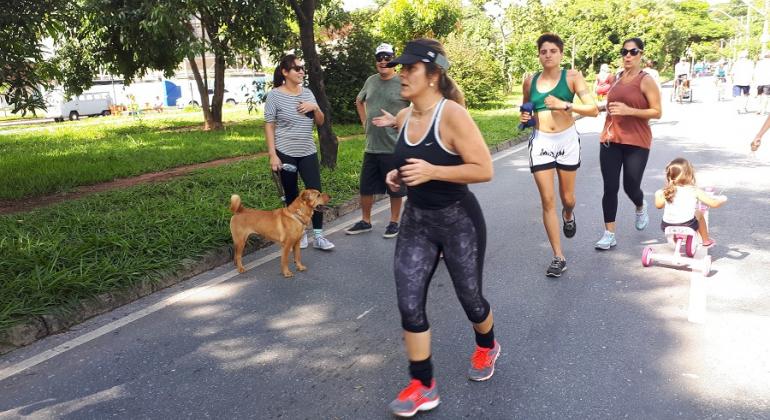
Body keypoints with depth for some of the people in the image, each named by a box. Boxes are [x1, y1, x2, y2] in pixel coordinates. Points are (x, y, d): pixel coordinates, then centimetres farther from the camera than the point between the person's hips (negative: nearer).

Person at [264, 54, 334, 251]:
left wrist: (315, 107, -8)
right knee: (292, 195, 7)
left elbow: (320, 122, 13)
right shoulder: (275, 95, -6)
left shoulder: (307, 93, 8)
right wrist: (272, 154, -13)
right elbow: (269, 126, -7)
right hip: (285, 153, -4)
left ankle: (318, 236, 4)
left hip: (308, 153, 4)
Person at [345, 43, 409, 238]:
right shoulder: (371, 81, 8)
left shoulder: (403, 82, -11)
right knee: (366, 187, 13)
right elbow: (359, 101, 26)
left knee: (395, 188, 8)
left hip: (394, 147, -5)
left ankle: (394, 222, 23)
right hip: (371, 146, 6)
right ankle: (365, 221, 28)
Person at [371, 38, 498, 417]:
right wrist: (397, 175, -2)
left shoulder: (452, 114, -20)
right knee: (409, 304, 0)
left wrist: (432, 172, -29)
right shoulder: (404, 118, 1)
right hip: (415, 220, 6)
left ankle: (487, 347, 48)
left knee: (469, 297, 14)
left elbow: (484, 170, -21)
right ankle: (422, 386, 17)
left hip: (458, 221, -6)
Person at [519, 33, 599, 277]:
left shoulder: (572, 77, -5)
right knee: (548, 200, -4)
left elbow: (593, 110, -11)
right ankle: (558, 258, 4)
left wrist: (565, 105, -25)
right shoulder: (530, 82, 3)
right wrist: (524, 118, -2)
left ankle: (568, 216, 53)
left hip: (567, 140, -1)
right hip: (541, 142, 1)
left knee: (567, 198, 13)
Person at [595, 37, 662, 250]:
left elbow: (657, 112, -10)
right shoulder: (616, 78, 12)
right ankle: (609, 234, 6)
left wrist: (629, 110, -20)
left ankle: (641, 207, 39)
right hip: (611, 140, 4)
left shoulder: (646, 80, -5)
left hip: (636, 142, -4)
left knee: (631, 187, 2)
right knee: (610, 188, -1)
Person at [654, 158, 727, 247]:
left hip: (666, 226, 1)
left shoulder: (666, 192, -5)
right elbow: (713, 203, -5)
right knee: (699, 213, 29)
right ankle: (706, 241, 46)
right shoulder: (694, 191, -9)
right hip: (687, 226, -1)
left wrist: (658, 194, 29)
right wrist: (722, 199, 18)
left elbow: (658, 205, 9)